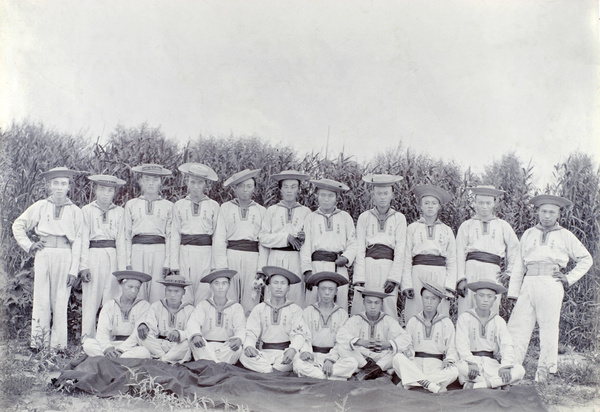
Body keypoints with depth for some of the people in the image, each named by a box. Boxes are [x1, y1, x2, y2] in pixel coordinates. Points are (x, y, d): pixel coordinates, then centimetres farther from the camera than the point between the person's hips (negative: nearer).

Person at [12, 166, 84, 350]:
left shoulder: (75, 211, 7)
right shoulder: (40, 206, 10)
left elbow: (78, 242, 4)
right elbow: (18, 225, 21)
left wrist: (74, 270, -2)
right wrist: (28, 245, 9)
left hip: (65, 256, -1)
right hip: (43, 255, 1)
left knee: (60, 302, -1)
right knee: (41, 301, 0)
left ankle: (58, 346, 6)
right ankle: (38, 344, 7)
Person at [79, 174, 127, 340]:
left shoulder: (119, 211, 10)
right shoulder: (87, 210, 7)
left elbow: (121, 240, 8)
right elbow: (83, 239, 3)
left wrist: (122, 268, 2)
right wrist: (84, 265, -4)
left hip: (112, 256, 1)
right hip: (93, 255, -1)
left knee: (111, 299, -1)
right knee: (90, 298, -1)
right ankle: (87, 337, 6)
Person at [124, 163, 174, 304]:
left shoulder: (168, 206, 10)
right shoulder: (131, 205, 13)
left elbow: (170, 236, 8)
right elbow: (127, 235, 12)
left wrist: (167, 262, 0)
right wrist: (127, 261, 4)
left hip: (159, 251, -1)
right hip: (138, 250, 1)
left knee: (157, 294, -4)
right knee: (137, 295, -2)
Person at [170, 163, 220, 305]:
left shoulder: (213, 206, 6)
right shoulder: (179, 205, 9)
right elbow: (175, 236, 10)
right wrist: (174, 264, 3)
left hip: (206, 253, -1)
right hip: (185, 252, 1)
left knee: (203, 295, -2)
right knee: (184, 297, 0)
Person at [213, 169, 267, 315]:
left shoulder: (261, 211, 13)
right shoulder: (226, 208, 10)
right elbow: (219, 238, 6)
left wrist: (261, 269, 0)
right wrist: (221, 266, -4)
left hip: (253, 257, 0)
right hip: (231, 255, 0)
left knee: (250, 305, -2)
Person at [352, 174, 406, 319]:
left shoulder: (399, 218, 12)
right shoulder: (364, 217, 12)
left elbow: (400, 251, 5)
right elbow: (359, 250, 6)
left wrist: (393, 278, -6)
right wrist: (359, 278, -4)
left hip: (389, 267, 0)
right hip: (367, 266, 0)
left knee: (389, 311, -8)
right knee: (360, 311, -8)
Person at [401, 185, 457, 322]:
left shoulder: (447, 231, 16)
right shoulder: (412, 228, 12)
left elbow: (452, 261, 14)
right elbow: (406, 259, 8)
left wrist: (450, 285, 2)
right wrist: (407, 284, -2)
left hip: (440, 275, 1)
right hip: (418, 273, -1)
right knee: (414, 316, -8)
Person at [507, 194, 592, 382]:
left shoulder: (565, 236, 13)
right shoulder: (528, 234, 19)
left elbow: (586, 259, 20)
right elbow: (519, 264, 18)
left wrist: (570, 278, 7)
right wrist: (513, 292, 12)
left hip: (551, 284, -2)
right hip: (529, 283, 2)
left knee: (549, 327, -2)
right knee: (517, 325, -5)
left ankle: (544, 370, 6)